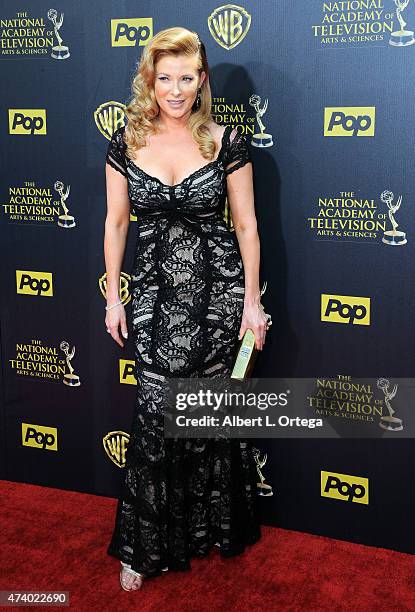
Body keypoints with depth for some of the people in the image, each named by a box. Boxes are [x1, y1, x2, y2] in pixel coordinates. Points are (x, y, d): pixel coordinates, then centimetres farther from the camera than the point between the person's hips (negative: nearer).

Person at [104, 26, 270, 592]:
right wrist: (113, 296, 7)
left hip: (218, 288, -1)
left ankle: (214, 527, 29)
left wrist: (252, 301, -1)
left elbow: (246, 225, 0)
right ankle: (144, 546, 15)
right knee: (156, 412, -2)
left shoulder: (226, 142, -3)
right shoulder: (126, 143, 1)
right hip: (154, 291, 1)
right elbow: (115, 223, 7)